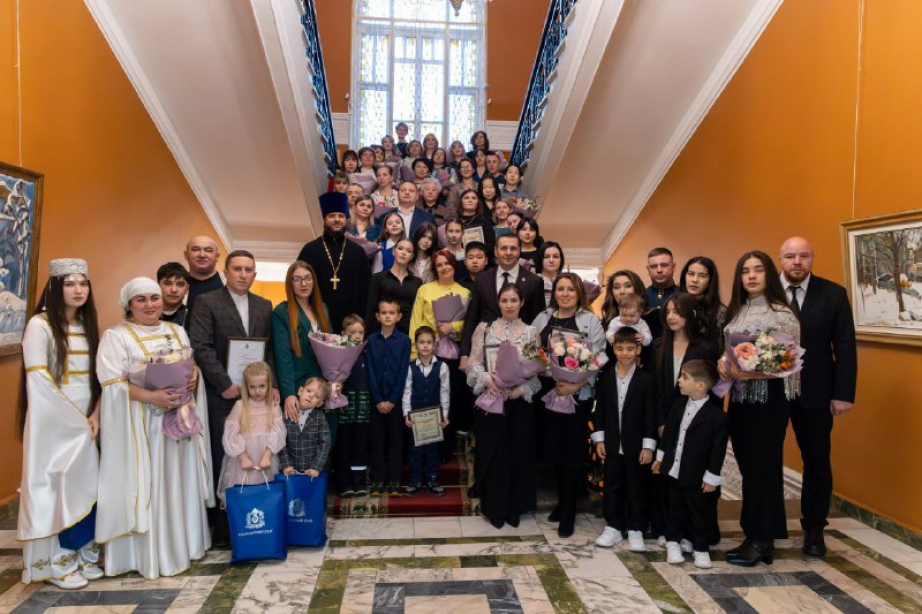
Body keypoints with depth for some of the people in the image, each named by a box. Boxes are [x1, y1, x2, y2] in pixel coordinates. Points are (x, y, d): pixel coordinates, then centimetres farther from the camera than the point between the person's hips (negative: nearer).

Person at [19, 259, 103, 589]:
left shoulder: (87, 325, 11)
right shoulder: (40, 325, -9)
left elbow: (97, 377, 10)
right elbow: (39, 382, -15)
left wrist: (94, 416, -3)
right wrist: (76, 420, -13)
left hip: (85, 422, 6)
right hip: (53, 422, -6)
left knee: (84, 485, 9)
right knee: (53, 486, 0)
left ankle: (82, 555, 20)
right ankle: (56, 563, 11)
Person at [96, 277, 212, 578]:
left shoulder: (177, 332, 14)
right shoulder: (116, 336, -4)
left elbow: (194, 366, 15)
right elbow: (113, 383, -12)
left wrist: (194, 379, -8)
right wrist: (150, 397, -24)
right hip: (138, 424, -5)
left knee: (177, 481, 11)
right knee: (144, 484, -1)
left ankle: (179, 543, 23)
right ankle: (146, 553, 9)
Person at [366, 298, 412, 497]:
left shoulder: (404, 340, -1)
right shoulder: (371, 340, 3)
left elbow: (403, 373, -4)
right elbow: (371, 372, 0)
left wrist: (392, 400, -10)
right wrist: (378, 400, -7)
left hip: (396, 399, -1)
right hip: (376, 399, 1)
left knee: (395, 440, 5)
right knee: (377, 440, 7)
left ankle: (394, 481, 12)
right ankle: (377, 481, 14)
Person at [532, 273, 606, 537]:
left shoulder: (590, 321, -2)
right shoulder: (542, 318, 8)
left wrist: (576, 385, -17)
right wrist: (544, 376, -9)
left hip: (579, 395, -3)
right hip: (549, 393, 3)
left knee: (573, 451, 1)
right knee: (554, 449, 10)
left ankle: (568, 512, 13)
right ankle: (562, 502, 29)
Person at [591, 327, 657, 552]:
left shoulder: (646, 380, -5)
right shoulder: (606, 379, 2)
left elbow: (650, 415, -6)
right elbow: (599, 411, 5)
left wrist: (648, 446, -9)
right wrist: (599, 439, 1)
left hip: (636, 446, -2)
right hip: (612, 444, 2)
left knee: (637, 488, 7)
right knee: (612, 487, 11)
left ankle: (635, 530, 19)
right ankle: (613, 527, 24)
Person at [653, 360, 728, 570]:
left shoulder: (717, 415, -19)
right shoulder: (679, 405, -1)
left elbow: (718, 449, -15)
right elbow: (669, 432, 10)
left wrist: (712, 477, -12)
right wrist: (660, 457, 13)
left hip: (696, 475, -5)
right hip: (674, 470, 5)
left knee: (700, 513, 11)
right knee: (675, 509, 18)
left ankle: (701, 549, 27)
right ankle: (673, 542, 33)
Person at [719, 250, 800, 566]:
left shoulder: (782, 313, -7)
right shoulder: (735, 312, 12)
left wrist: (752, 373, -24)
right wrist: (723, 362, -5)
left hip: (769, 398, -6)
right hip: (739, 396, 6)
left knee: (764, 466, 1)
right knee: (748, 466, 10)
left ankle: (761, 541, 12)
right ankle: (755, 535, 20)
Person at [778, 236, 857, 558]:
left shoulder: (833, 294, -1)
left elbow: (845, 347, -1)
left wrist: (844, 393, -7)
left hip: (815, 393, 1)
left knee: (817, 463, 10)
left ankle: (814, 529, 28)